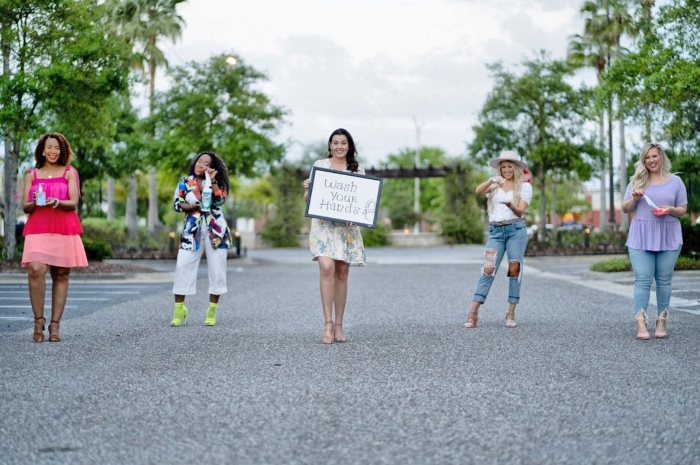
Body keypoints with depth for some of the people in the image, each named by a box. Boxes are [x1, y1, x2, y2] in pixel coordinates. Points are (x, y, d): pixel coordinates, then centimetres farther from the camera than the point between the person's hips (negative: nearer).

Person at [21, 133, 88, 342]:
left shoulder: (69, 172, 10)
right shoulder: (32, 174, 13)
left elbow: (74, 203, -1)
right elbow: (25, 207, 9)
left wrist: (56, 202, -21)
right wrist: (34, 203, -14)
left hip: (64, 229, 0)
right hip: (38, 229, 0)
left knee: (61, 276, 0)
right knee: (35, 270, -20)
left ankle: (54, 325, 4)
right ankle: (38, 320, -9)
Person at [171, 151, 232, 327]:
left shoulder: (217, 184, 5)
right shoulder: (185, 182, 5)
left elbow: (220, 200, -12)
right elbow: (177, 204, -1)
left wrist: (212, 181, -17)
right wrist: (195, 206, -15)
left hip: (216, 232, 0)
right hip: (192, 231, 0)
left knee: (217, 269, 1)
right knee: (183, 267, -9)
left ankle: (212, 312, 10)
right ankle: (179, 310, -2)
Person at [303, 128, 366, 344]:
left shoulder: (358, 169, 10)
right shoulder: (319, 165, 7)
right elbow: (308, 198, 9)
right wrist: (307, 189, -12)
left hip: (348, 227, 2)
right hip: (323, 224, -2)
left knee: (342, 274, 4)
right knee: (326, 268, -19)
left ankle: (338, 325, 13)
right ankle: (328, 324, -16)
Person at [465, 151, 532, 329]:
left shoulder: (524, 186, 5)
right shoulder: (495, 184, 12)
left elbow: (521, 211, -6)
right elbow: (478, 190, -8)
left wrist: (510, 205, -27)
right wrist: (491, 180, -26)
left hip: (516, 229, -1)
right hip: (495, 231, 1)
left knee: (514, 270, -2)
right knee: (488, 270, -7)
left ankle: (511, 314, 5)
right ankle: (473, 313, -12)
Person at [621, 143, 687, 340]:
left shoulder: (675, 181, 6)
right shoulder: (637, 181, 8)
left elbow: (683, 209, 7)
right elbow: (625, 209, 9)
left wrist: (670, 210, -14)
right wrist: (634, 199, -11)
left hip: (668, 237, 0)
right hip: (641, 237, 0)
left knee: (664, 279, 3)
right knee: (642, 279, -6)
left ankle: (661, 322, 9)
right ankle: (641, 324, -10)